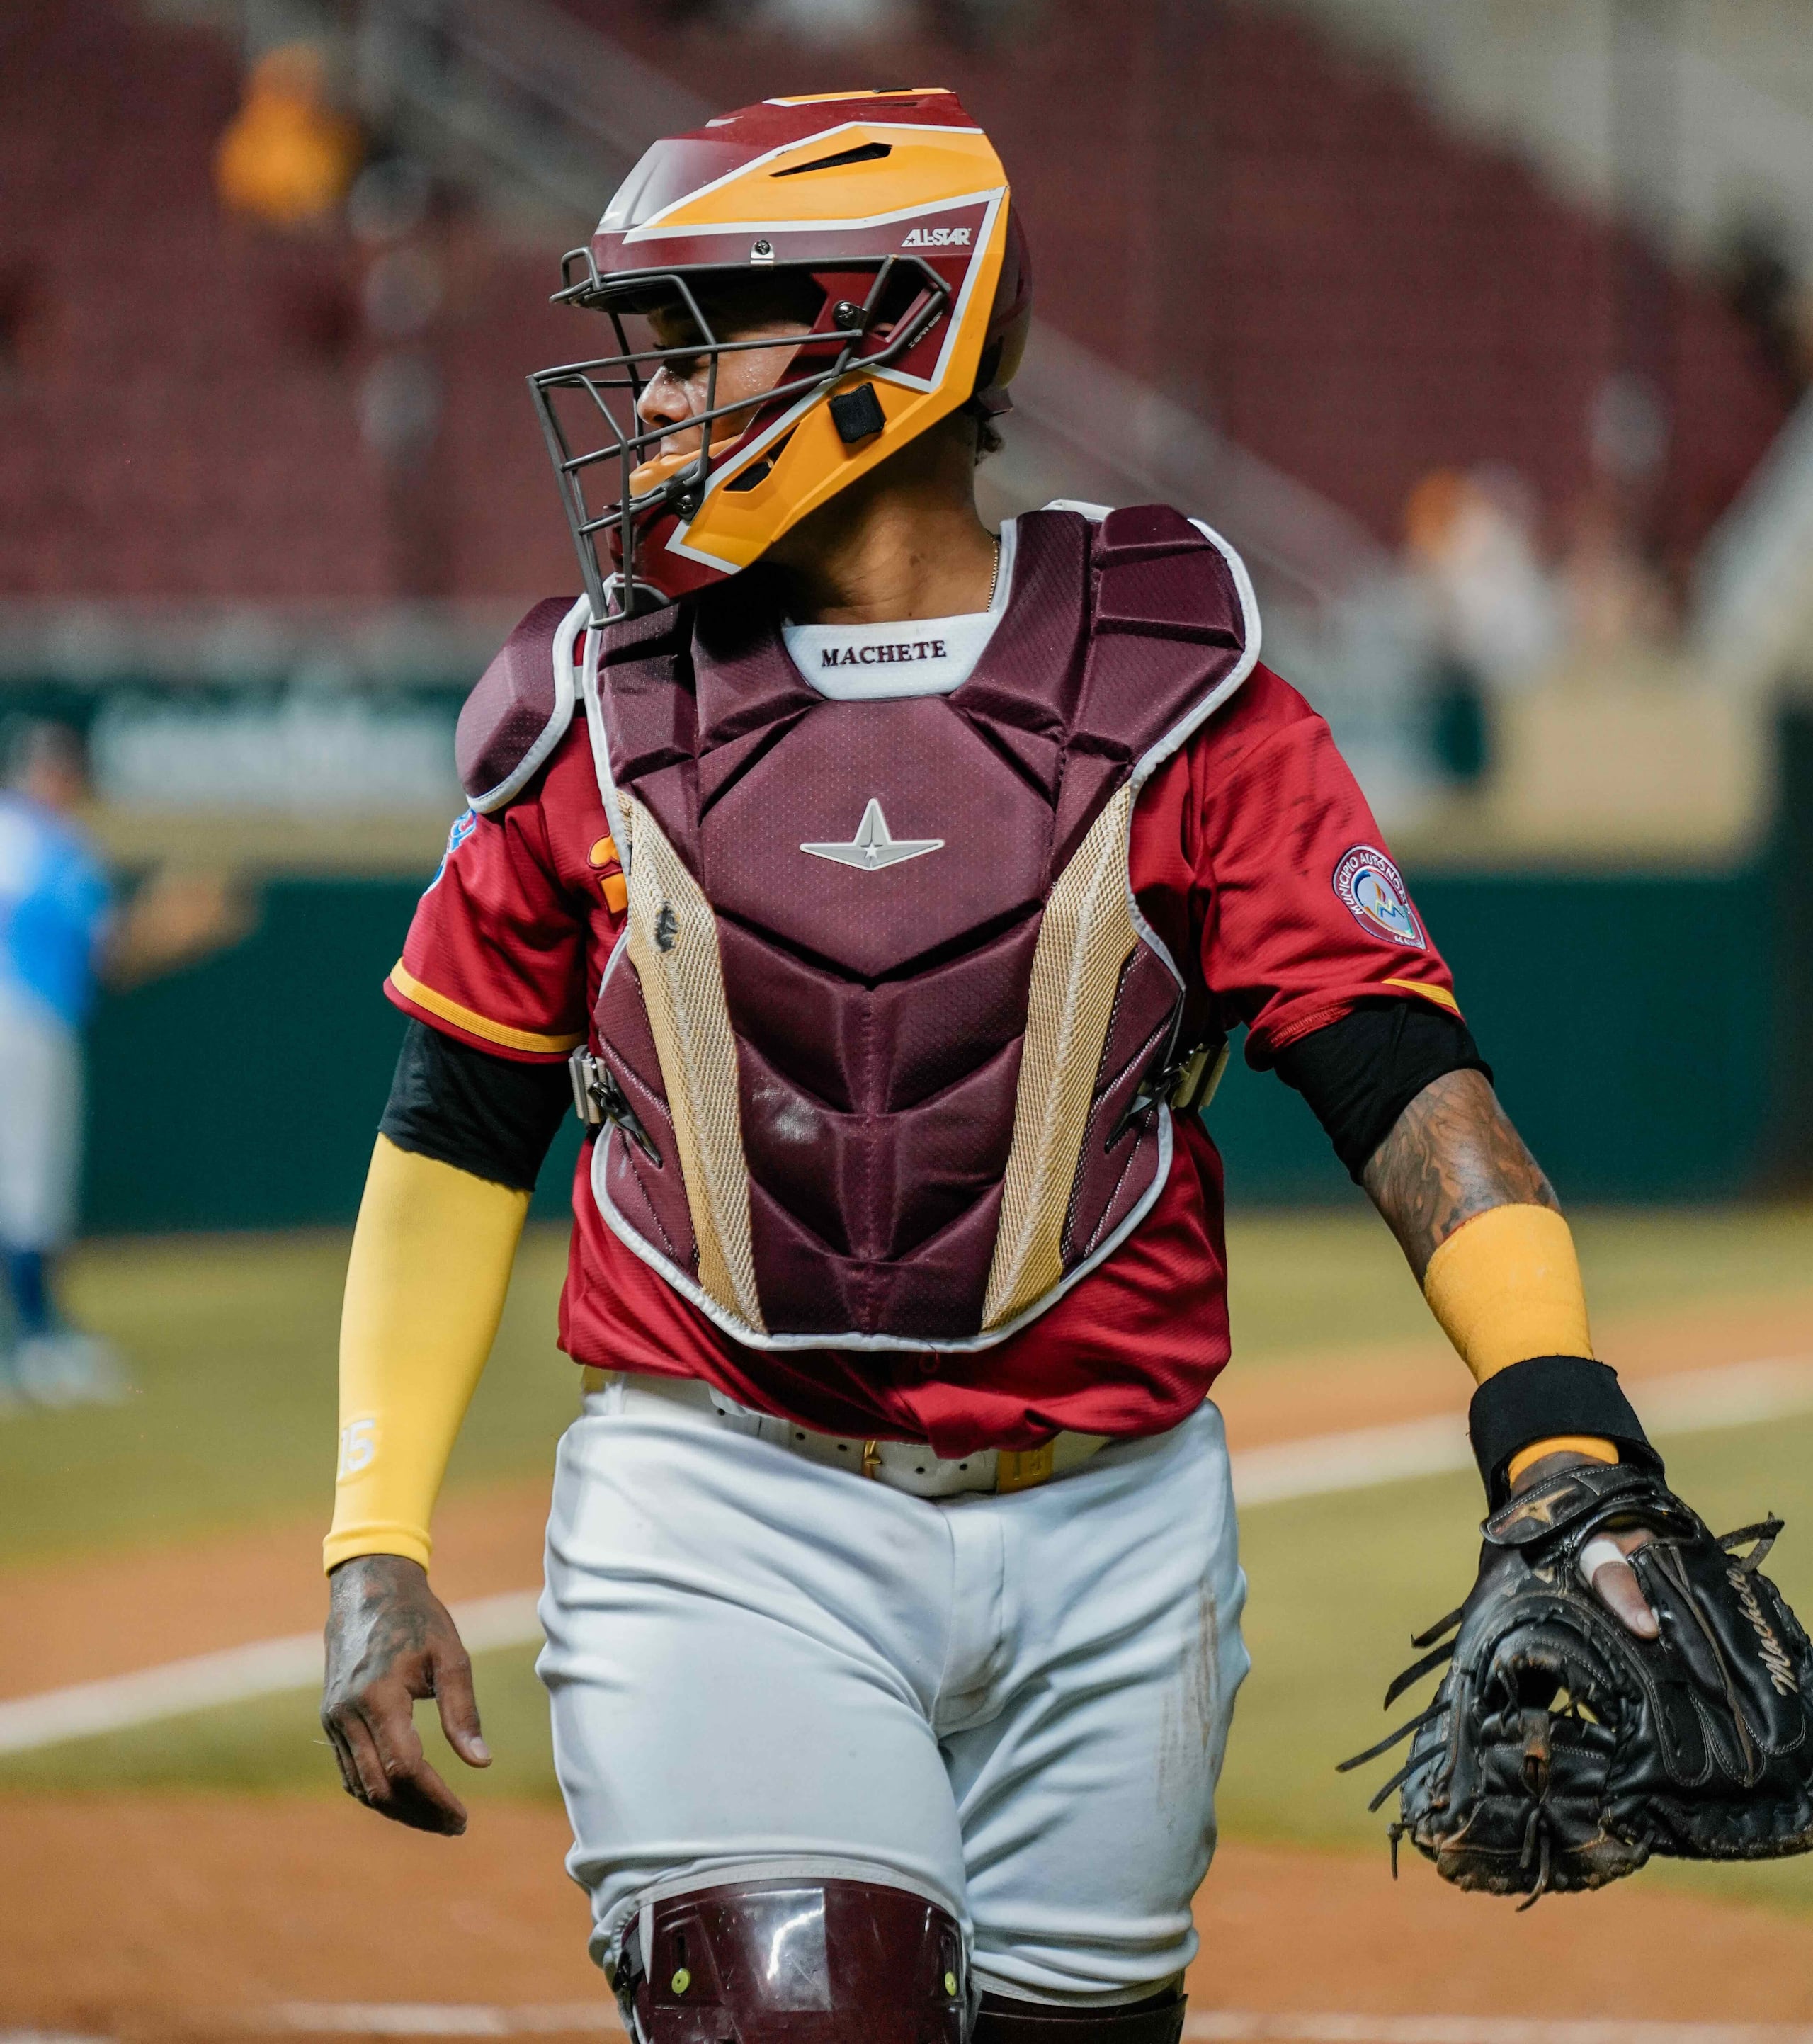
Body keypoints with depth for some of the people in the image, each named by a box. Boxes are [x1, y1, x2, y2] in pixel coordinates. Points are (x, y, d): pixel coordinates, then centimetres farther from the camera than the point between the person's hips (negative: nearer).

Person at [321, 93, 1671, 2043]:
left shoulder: (1172, 693, -1)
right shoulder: (589, 707, 4)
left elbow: (1405, 1082, -6)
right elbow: (457, 1133, 11)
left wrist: (1564, 1461, -20)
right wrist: (374, 1550, 4)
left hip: (1107, 1541, 1)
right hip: (728, 1516, 0)